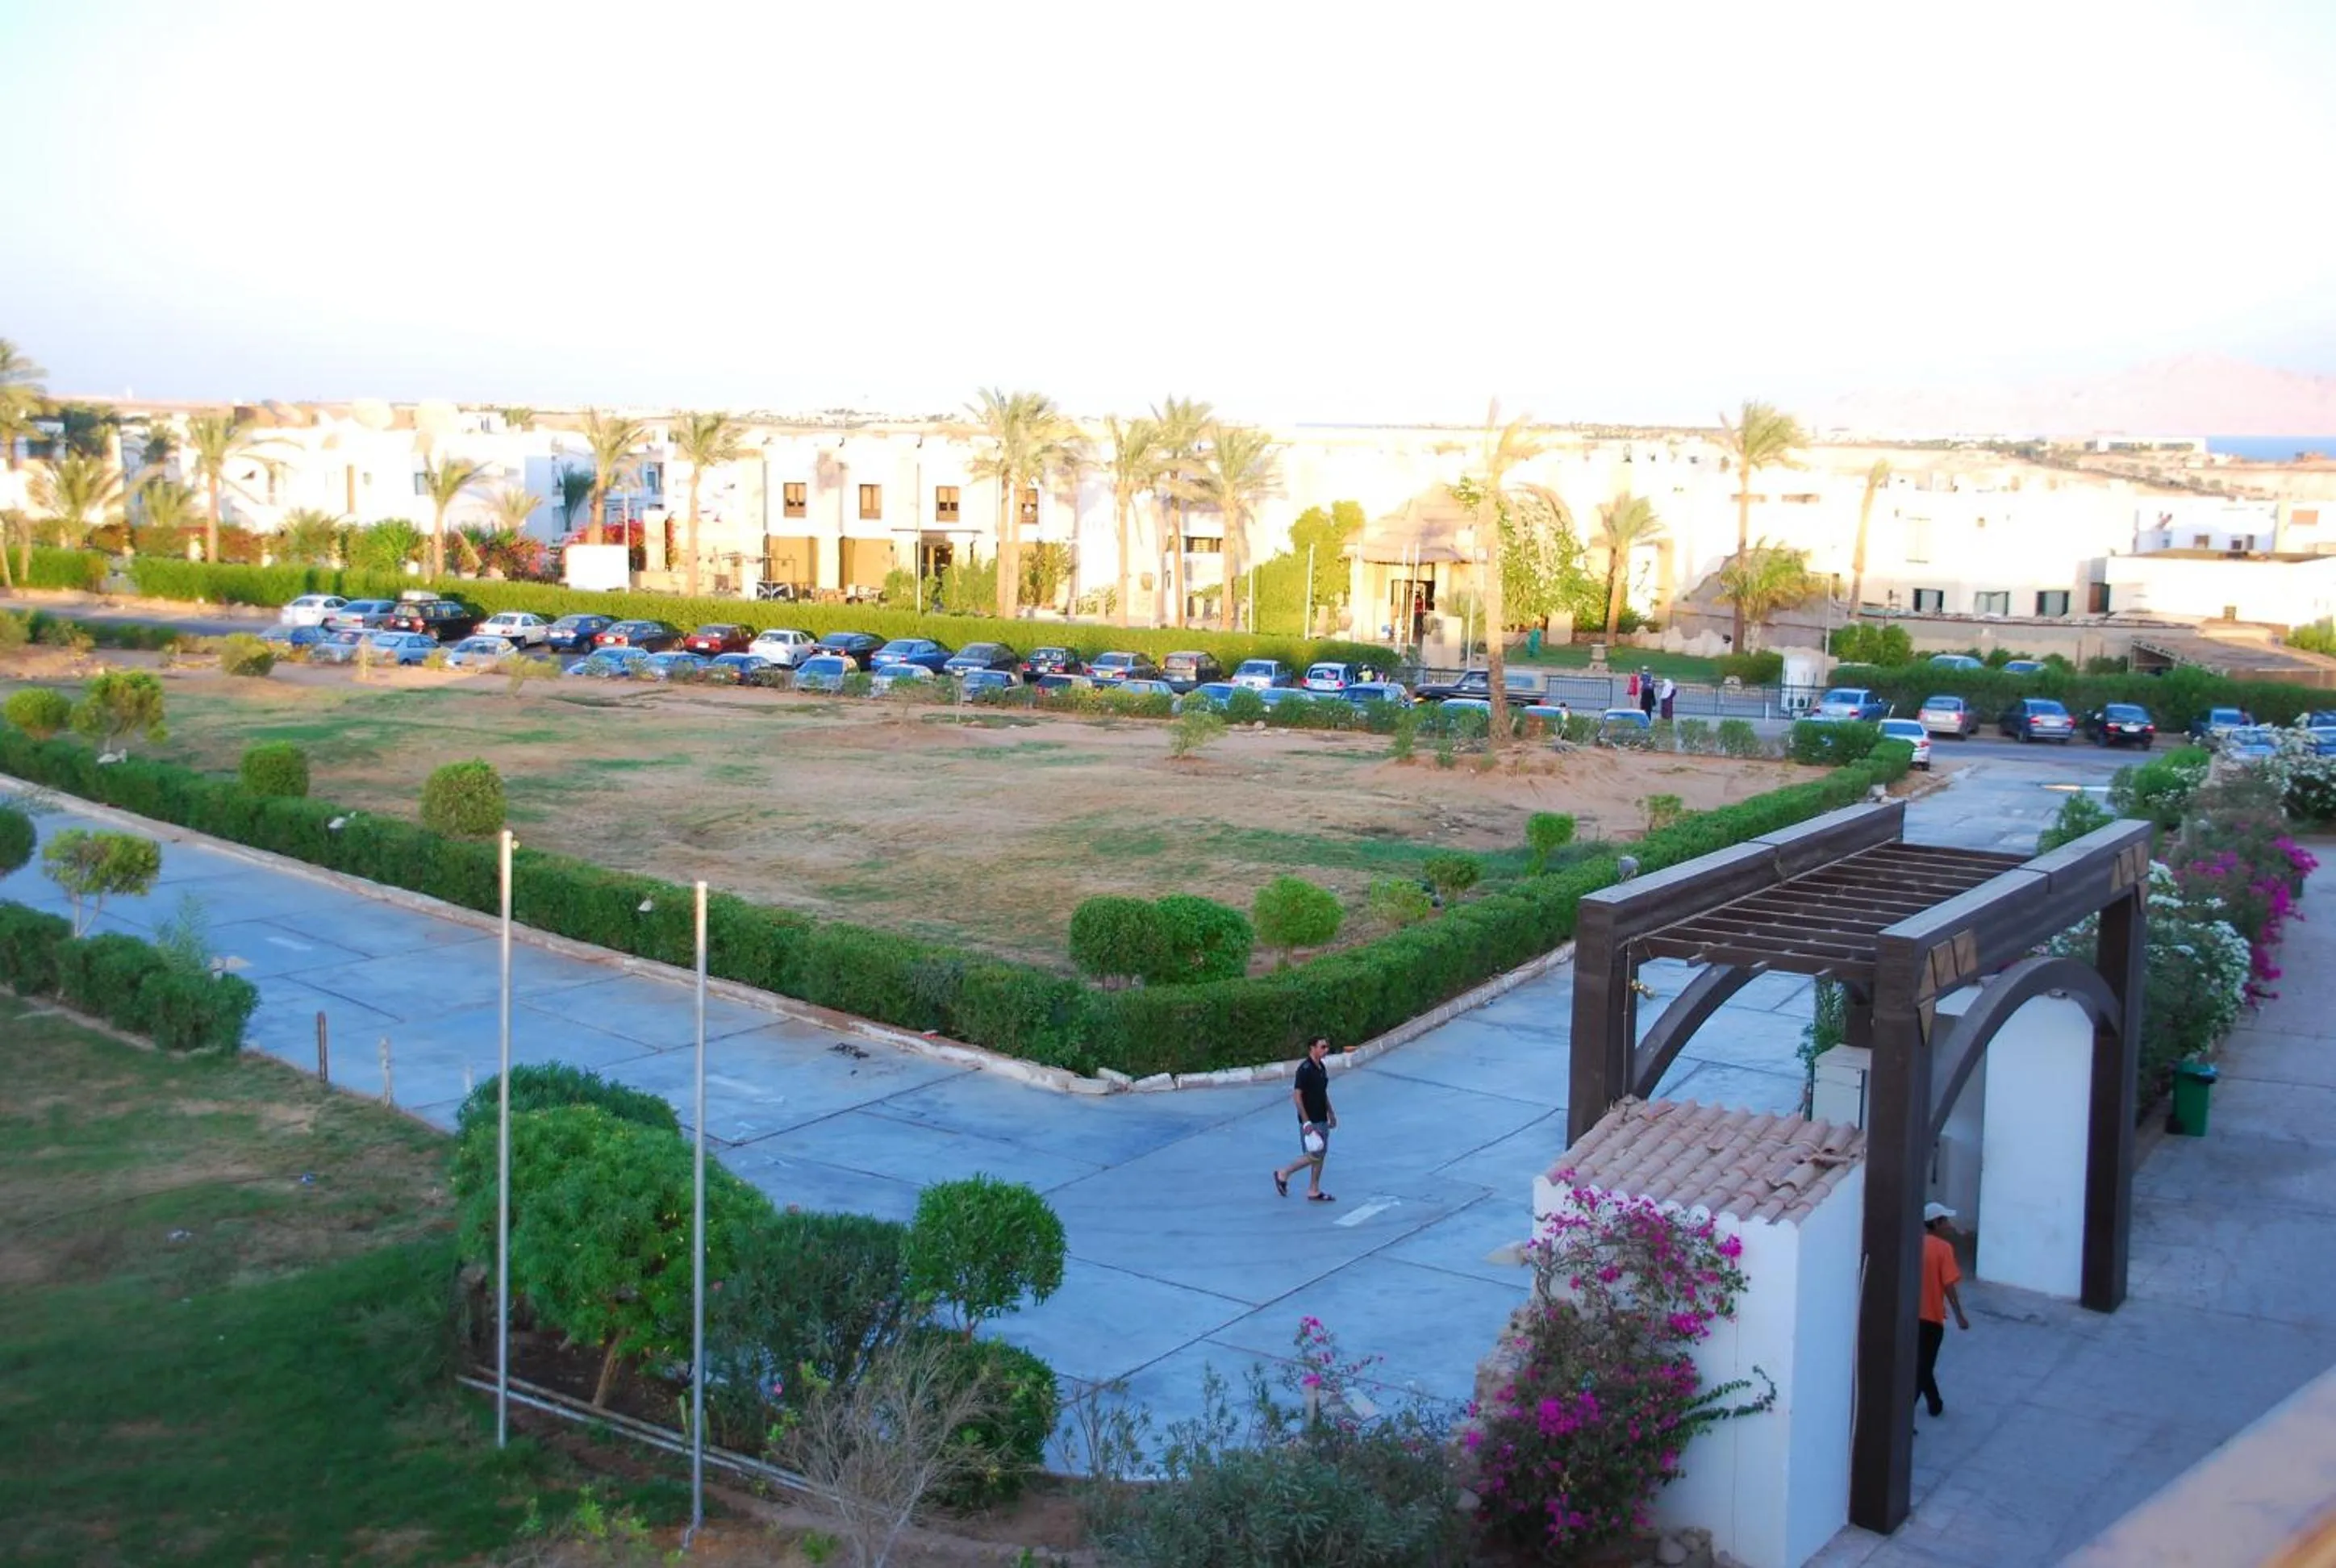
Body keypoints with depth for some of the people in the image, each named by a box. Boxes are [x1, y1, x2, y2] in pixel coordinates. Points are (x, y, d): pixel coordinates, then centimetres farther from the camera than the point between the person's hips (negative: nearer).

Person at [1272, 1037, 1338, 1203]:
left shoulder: (1322, 1068, 9)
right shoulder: (1305, 1069, -19)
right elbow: (1297, 1096, -21)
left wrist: (1331, 1113, 20)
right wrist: (1306, 1123, -23)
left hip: (1322, 1119, 9)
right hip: (1310, 1121, -9)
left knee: (1321, 1154, 10)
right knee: (1314, 1156, -6)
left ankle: (1314, 1191, 18)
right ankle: (1283, 1174, 10)